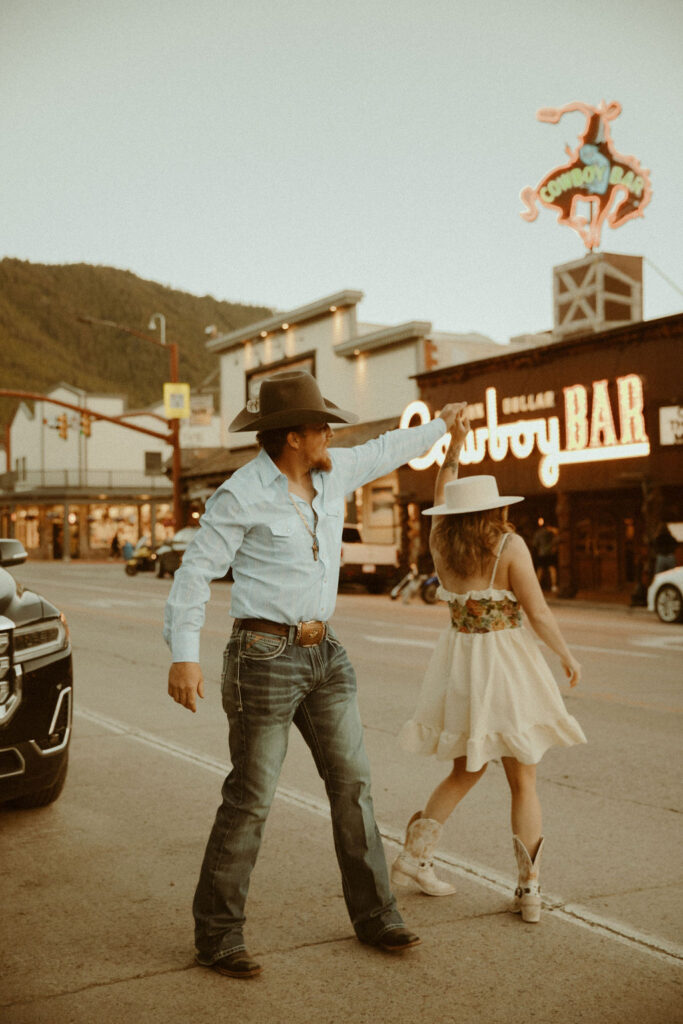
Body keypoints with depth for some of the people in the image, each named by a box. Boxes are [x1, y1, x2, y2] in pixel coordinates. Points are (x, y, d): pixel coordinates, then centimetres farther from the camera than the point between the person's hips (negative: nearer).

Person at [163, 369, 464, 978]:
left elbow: (384, 453, 26)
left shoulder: (332, 472, 7)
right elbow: (196, 573, -12)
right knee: (250, 799, -1)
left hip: (324, 653, 7)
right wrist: (184, 656, -23)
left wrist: (439, 426, 41)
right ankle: (218, 934, 14)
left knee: (352, 782, 9)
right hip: (265, 658, -7)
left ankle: (374, 915, 23)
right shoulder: (242, 495, -14)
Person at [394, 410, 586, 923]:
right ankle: (530, 890, 9)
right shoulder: (509, 545, -12)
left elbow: (441, 500, 21)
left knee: (465, 771, 21)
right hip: (505, 660, -5)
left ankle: (415, 856, 19)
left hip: (459, 661, 5)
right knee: (523, 781, 7)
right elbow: (538, 612, -11)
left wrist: (454, 447, 21)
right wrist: (567, 654, 2)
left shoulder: (441, 542, 1)